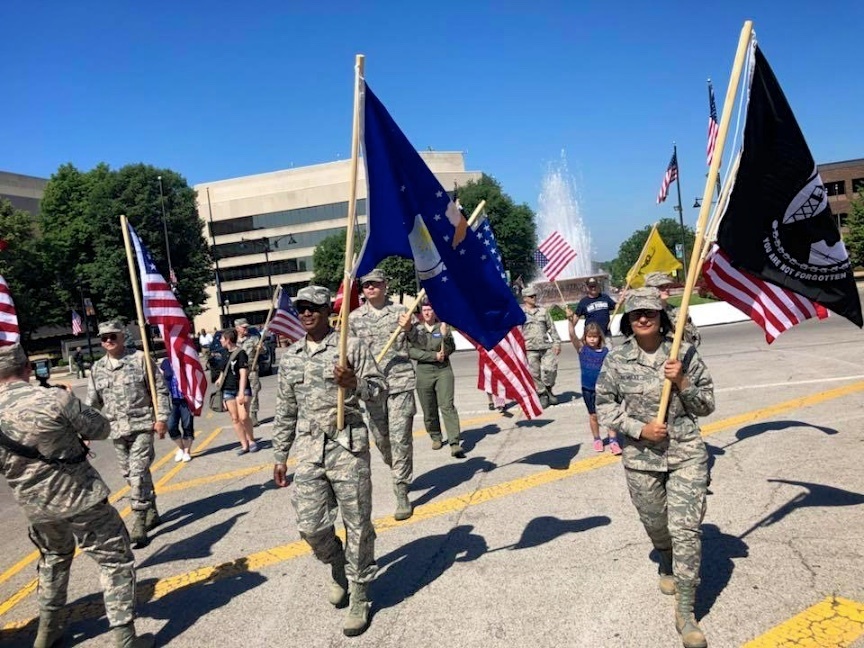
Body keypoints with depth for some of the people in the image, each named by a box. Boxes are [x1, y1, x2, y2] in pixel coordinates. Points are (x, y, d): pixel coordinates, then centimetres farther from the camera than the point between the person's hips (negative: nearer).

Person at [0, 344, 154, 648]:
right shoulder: (56, 399, -22)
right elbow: (101, 429, -9)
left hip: (34, 505, 5)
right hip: (79, 497, -5)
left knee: (53, 557, 31)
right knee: (115, 558, 7)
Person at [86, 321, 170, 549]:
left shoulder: (140, 359, -4)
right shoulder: (97, 369, 10)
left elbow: (160, 389, -3)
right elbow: (92, 401, 15)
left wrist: (162, 418, -9)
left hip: (142, 426, -5)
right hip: (117, 430, 5)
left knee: (138, 475, -10)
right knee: (131, 476, 13)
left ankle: (139, 528, -5)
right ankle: (151, 515, 28)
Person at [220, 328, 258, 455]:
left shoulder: (241, 353, -9)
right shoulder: (226, 354, 13)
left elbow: (243, 374, -14)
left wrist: (241, 393, -20)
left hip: (241, 390, -7)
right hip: (228, 391, 7)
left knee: (243, 417, -16)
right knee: (235, 418, 3)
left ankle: (251, 441, 3)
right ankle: (244, 445, 8)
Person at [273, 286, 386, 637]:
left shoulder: (352, 347, -4)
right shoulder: (290, 357, 10)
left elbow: (381, 392, -4)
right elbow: (285, 411, 15)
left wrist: (355, 383, -24)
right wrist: (280, 456, 15)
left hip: (348, 448, -4)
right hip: (309, 451, 4)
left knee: (357, 526, 4)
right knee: (310, 526, 7)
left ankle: (359, 597, 23)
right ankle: (338, 569, 38)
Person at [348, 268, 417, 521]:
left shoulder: (400, 311, 2)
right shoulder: (354, 317, 7)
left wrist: (409, 330, -15)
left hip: (400, 382, -3)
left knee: (400, 438, -5)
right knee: (380, 438, 11)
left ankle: (401, 493, 3)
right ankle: (399, 473, 37)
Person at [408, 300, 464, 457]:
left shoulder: (443, 327, 4)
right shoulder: (415, 328, 3)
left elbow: (450, 350, -2)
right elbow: (411, 351, -7)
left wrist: (445, 336, -19)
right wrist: (434, 355, -12)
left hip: (443, 370, -1)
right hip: (423, 372, 1)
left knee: (447, 406, -10)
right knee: (429, 410, 7)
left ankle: (455, 443, -13)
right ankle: (436, 438, 27)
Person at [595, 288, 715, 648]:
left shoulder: (684, 353, -3)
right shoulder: (616, 360, -4)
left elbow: (707, 405, 2)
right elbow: (605, 405, -1)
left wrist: (682, 382, -16)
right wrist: (639, 429, -14)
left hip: (686, 452, -1)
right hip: (640, 457, 1)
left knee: (686, 527, -6)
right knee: (656, 525, 17)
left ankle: (686, 612, 6)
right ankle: (668, 566, 51)